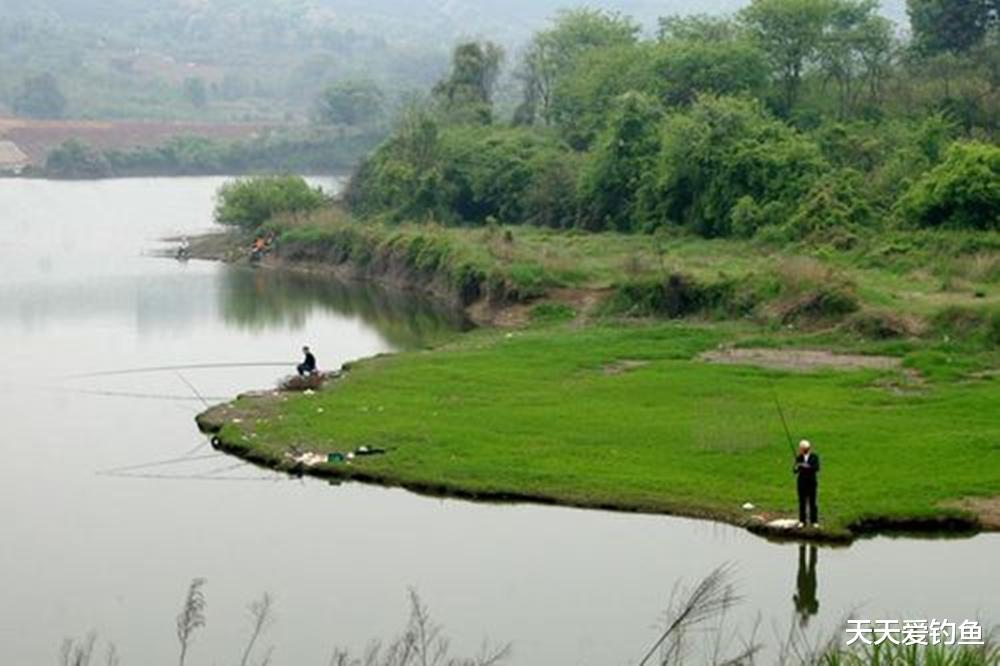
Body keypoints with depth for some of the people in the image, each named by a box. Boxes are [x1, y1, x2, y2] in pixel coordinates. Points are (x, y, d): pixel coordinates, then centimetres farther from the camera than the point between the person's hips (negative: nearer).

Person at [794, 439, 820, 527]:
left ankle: (814, 521, 9)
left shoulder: (814, 457, -3)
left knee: (812, 502, 2)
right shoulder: (799, 458, 1)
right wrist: (796, 468, -26)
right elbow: (795, 471, -3)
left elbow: (817, 468, -16)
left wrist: (807, 466, -30)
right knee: (802, 501, 2)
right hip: (802, 481, 1)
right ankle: (802, 521, 7)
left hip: (812, 482, -1)